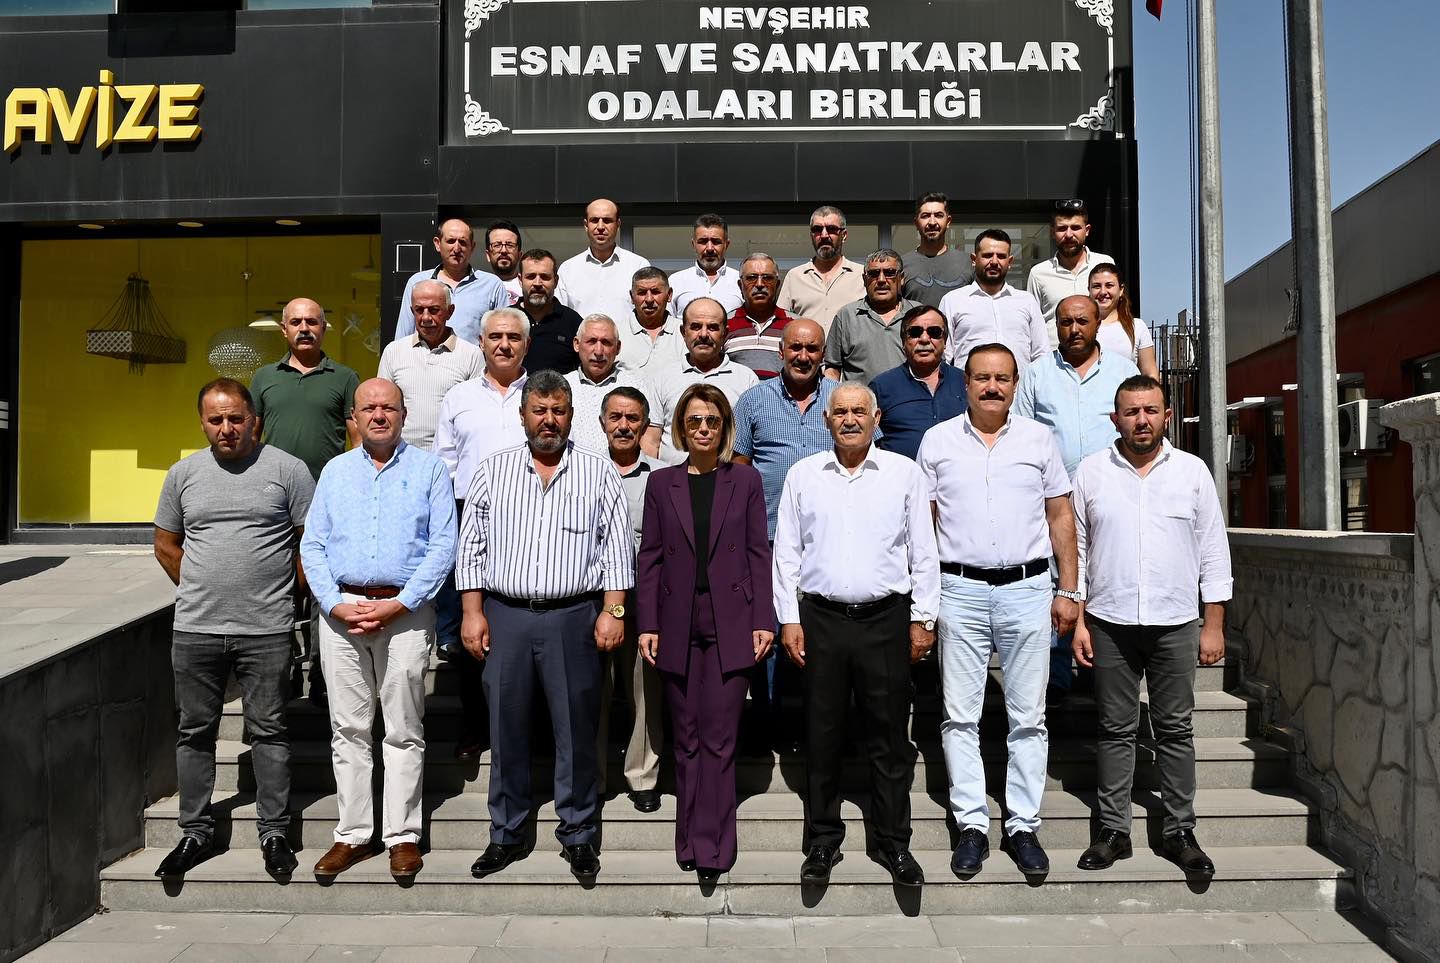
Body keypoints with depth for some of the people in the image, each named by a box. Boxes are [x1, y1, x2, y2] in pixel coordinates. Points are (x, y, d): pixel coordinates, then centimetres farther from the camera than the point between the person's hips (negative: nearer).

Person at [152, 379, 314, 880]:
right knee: (195, 731, 12)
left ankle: (274, 832, 15)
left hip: (267, 630, -3)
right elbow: (165, 546, 17)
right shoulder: (183, 473, 9)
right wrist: (201, 592, 11)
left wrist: (285, 591, 1)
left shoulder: (287, 469, -2)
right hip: (195, 630, 4)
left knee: (268, 731, 4)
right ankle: (196, 832, 25)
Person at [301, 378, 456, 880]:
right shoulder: (335, 471, 14)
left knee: (404, 731, 2)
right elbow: (312, 545, 9)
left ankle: (402, 835, 13)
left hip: (405, 611, -3)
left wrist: (399, 604, -12)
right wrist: (335, 604, -6)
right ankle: (353, 834, 19)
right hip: (341, 611, 3)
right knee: (348, 729, 8)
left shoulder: (429, 468, 4)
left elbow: (443, 546, -4)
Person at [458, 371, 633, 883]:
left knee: (577, 730, 5)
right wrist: (472, 612, 1)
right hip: (505, 614, 2)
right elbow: (472, 544, 7)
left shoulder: (598, 471, 4)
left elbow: (616, 545, 2)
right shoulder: (494, 470, 8)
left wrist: (613, 611, -6)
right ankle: (506, 835, 24)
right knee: (506, 728, 9)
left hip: (574, 616, -1)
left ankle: (578, 835, 20)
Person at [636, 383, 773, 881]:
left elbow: (759, 552, 3)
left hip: (730, 624, -1)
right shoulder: (661, 483, 7)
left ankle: (710, 846, 7)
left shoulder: (745, 480, 5)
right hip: (679, 626, 2)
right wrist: (648, 624, 0)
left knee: (719, 739, -2)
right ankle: (692, 842, 21)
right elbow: (650, 556, 6)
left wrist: (763, 620, -3)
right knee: (687, 740, 9)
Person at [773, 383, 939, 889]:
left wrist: (923, 619, 2)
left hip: (885, 619, -1)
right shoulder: (802, 475, 6)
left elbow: (924, 552, 5)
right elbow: (786, 553, 6)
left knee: (889, 737, 6)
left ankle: (893, 842, 22)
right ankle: (824, 841, 23)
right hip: (820, 619, 1)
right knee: (822, 736, 9)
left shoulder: (905, 473, 3)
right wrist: (788, 619, 1)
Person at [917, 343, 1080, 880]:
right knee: (960, 716, 4)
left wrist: (1068, 592, 4)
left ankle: (1023, 826, 17)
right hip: (959, 591, 0)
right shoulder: (937, 441, 5)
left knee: (1028, 716, 6)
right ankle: (971, 826, 15)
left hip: (1026, 589, 1)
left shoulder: (1038, 439, 7)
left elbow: (1061, 518, 9)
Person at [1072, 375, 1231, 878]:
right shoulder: (1090, 472, 3)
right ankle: (1114, 831, 15)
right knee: (1116, 730, 6)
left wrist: (1214, 625, 1)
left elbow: (1214, 551, 6)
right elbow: (1074, 548, 4)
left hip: (1176, 623, 0)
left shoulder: (1193, 470, 4)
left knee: (1176, 730, 7)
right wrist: (1078, 620, -1)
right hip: (1110, 623, 0)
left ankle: (1179, 832, 18)